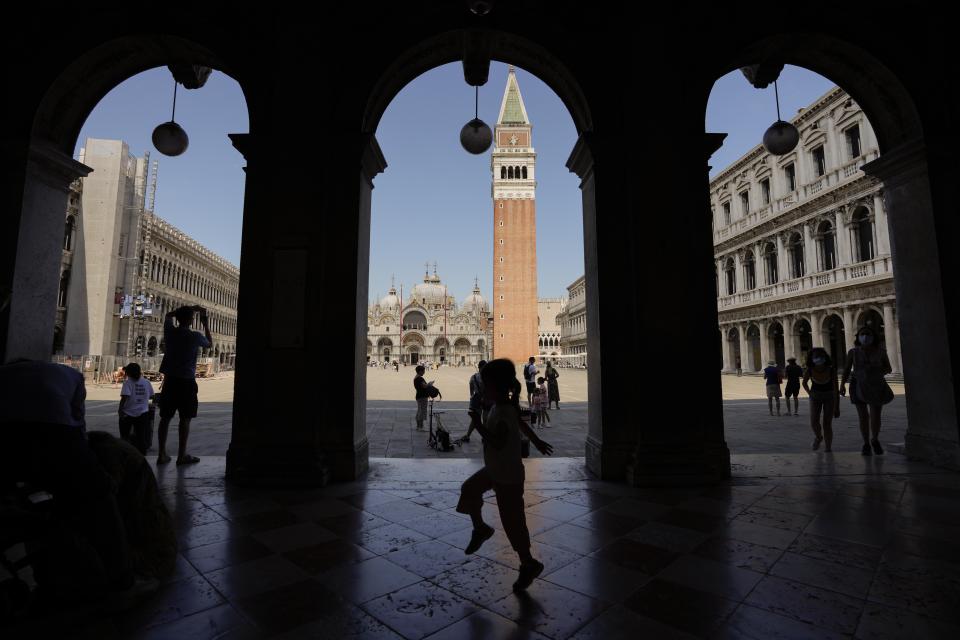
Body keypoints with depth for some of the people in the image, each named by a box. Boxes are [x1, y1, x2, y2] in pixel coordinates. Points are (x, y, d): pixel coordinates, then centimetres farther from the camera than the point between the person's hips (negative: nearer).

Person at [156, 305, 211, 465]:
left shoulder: (170, 332, 1)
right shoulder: (195, 336, -9)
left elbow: (168, 315, 23)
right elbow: (209, 343, 13)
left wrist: (189, 309, 24)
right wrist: (205, 322, 17)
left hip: (170, 380, 4)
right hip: (187, 382, -4)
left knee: (165, 417, 9)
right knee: (185, 419, 1)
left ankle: (162, 454, 13)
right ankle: (182, 455, 5)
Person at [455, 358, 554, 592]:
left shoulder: (503, 412, -28)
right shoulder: (502, 406, 1)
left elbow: (498, 443, -35)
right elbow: (521, 423, 15)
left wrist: (478, 424, -30)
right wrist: (537, 441, 28)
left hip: (507, 476, -9)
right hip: (494, 470, 9)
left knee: (512, 520, 4)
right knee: (469, 489, 18)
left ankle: (528, 564, 22)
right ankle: (481, 529, 36)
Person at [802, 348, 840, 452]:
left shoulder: (831, 370, -26)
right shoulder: (809, 371, -22)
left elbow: (836, 390, -23)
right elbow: (804, 383, 1)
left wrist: (837, 408, -23)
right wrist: (810, 393, -7)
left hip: (829, 396, -1)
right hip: (815, 396, 1)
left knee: (827, 424, -7)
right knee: (814, 422, -10)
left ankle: (828, 449, 9)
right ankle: (818, 437, 22)